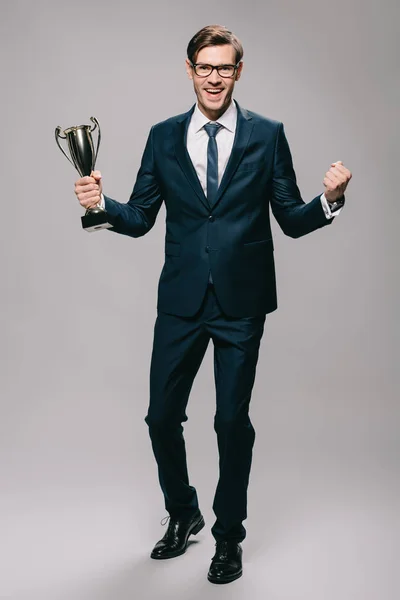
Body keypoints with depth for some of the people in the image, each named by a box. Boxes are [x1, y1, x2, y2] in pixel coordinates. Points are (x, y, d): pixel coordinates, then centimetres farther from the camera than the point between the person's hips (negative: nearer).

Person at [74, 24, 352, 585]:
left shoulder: (267, 135, 0)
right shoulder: (163, 137, 6)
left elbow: (291, 220, 1)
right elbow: (141, 218, 6)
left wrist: (329, 199, -18)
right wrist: (102, 202, -12)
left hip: (241, 302, -2)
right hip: (180, 301, 3)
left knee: (233, 421, 5)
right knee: (162, 416, 9)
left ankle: (229, 536, 28)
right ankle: (182, 514, 36)